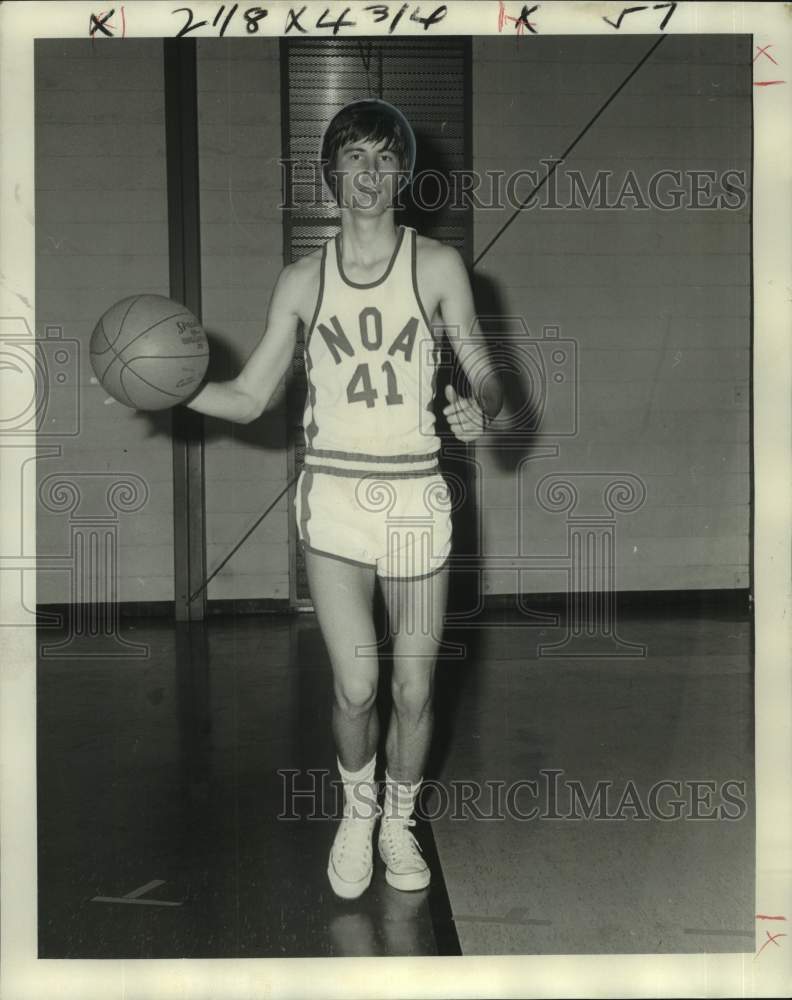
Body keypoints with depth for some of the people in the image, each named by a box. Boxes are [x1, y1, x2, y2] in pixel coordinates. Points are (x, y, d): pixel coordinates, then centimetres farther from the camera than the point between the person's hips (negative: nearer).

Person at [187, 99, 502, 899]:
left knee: (413, 689, 7)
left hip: (415, 497, 0)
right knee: (355, 688, -4)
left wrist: (478, 408, -20)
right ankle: (357, 811, 28)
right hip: (332, 497, 0)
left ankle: (399, 823, 34)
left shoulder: (438, 266, 2)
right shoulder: (301, 281, 5)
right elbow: (248, 398, 7)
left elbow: (485, 376, 2)